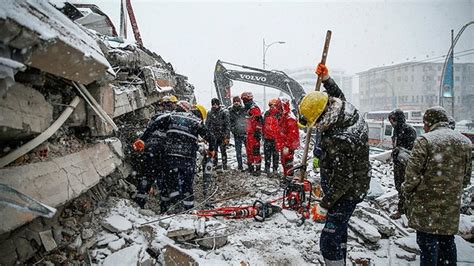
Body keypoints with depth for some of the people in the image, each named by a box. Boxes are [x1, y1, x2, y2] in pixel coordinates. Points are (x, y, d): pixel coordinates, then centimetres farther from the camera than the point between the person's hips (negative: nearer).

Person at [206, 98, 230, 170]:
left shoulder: (224, 112, -5)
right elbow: (207, 125, 12)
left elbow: (227, 125, -7)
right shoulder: (210, 113, 6)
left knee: (223, 152, 2)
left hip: (222, 137, -3)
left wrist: (227, 137, -12)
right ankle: (214, 166, 19)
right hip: (212, 137, 3)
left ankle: (225, 167, 11)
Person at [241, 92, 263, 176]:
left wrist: (258, 132, -21)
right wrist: (245, 132, 27)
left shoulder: (255, 109, -12)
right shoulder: (246, 109, 18)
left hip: (254, 134, -10)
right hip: (248, 134, 10)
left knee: (255, 151, -8)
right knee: (249, 151, 15)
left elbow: (259, 121, -19)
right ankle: (250, 167, 25)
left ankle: (258, 168, -3)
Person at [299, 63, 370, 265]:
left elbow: (342, 180, -29)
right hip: (357, 185, 10)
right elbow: (337, 96, 16)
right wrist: (326, 78, 15)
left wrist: (323, 206, -20)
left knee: (329, 241, -6)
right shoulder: (350, 111, -9)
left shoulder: (339, 142, -36)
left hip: (347, 193, -10)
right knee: (339, 227, 25)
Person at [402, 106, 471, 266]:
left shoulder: (424, 140, -14)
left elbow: (413, 175, -16)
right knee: (447, 242, 19)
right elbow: (466, 178, 12)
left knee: (427, 244, 4)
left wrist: (407, 190, 2)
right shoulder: (464, 142, 6)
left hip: (426, 206, -6)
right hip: (451, 206, 6)